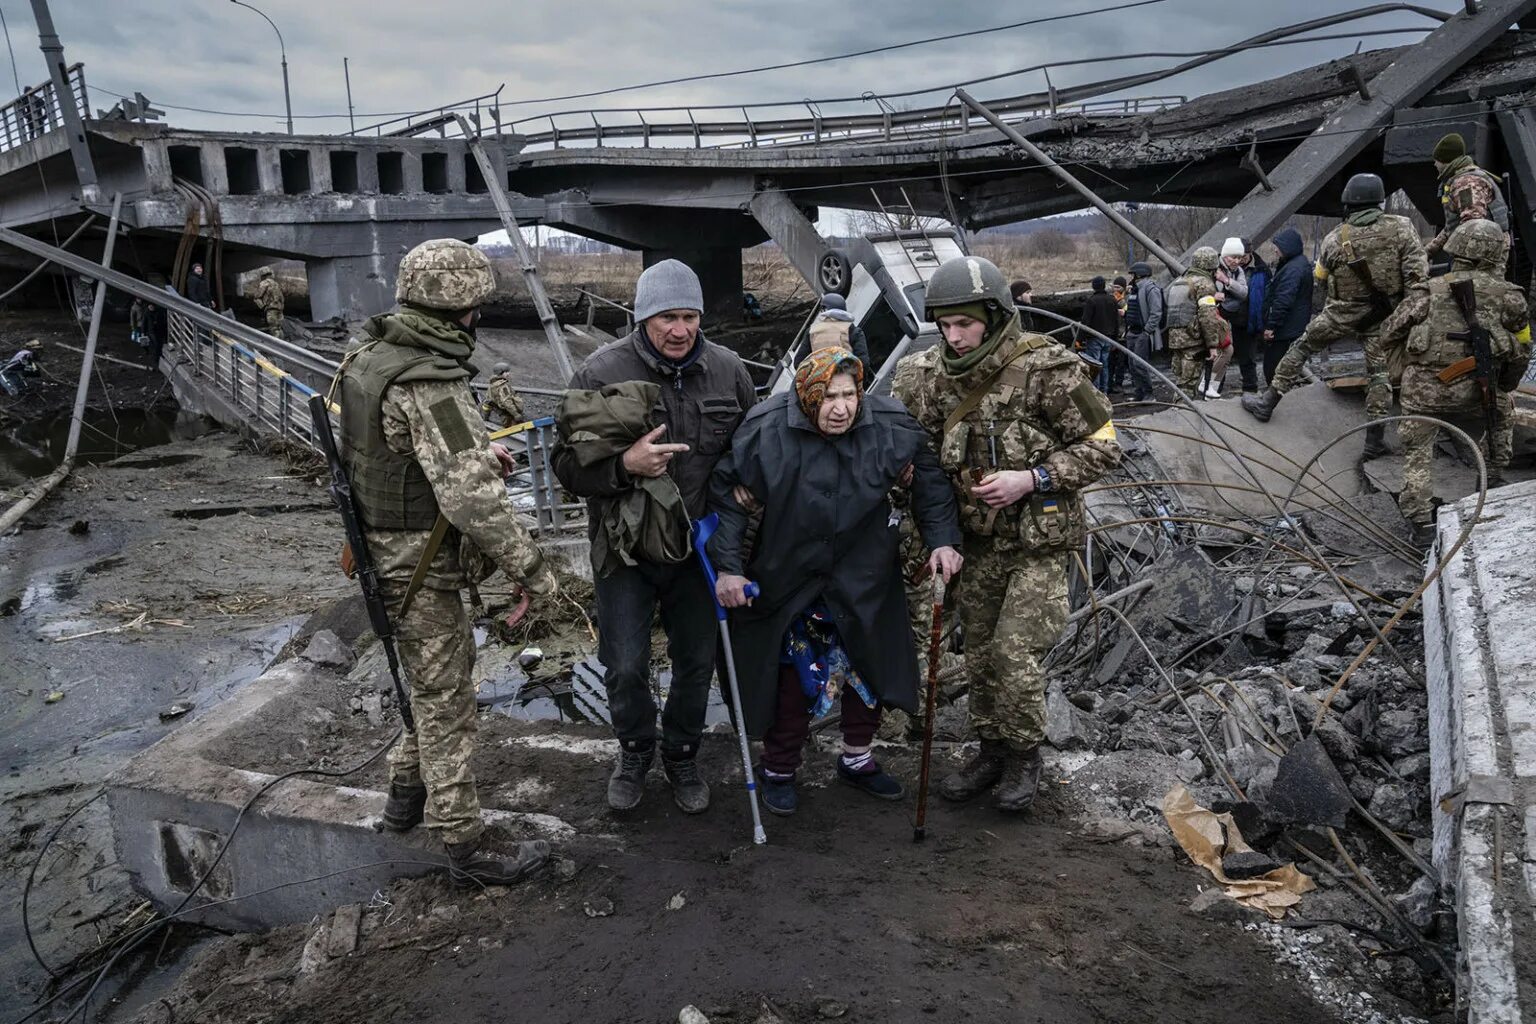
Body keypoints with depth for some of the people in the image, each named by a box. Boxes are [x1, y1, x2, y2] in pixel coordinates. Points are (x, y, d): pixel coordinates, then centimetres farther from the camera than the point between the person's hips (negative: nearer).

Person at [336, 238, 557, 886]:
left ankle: (407, 791, 42)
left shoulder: (368, 356, 4)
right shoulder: (429, 384, -27)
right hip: (420, 569, -9)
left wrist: (476, 454, 8)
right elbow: (473, 500, -30)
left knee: (436, 682, 26)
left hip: (382, 547, 10)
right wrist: (531, 570, -21)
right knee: (447, 704, 3)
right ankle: (466, 845, 16)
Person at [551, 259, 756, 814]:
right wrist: (624, 465, -29)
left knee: (697, 662, 13)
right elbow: (567, 464, -12)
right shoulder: (602, 372, -12)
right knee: (626, 668, 1)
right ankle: (636, 751, 32)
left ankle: (681, 756, 38)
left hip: (699, 548, 3)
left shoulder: (728, 370, -2)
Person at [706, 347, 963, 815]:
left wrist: (943, 540, -6)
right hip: (788, 578, -3)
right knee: (793, 676, 4)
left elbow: (929, 479, 1)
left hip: (864, 576, 3)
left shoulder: (890, 424, -15)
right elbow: (727, 494, -13)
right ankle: (779, 770, 25)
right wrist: (728, 566, -16)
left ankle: (858, 759, 37)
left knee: (870, 664, 15)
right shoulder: (766, 431, -22)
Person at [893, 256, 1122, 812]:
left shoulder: (1046, 369, -17)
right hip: (979, 541, 6)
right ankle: (993, 748, 33)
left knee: (1015, 653, -8)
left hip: (1039, 543, -6)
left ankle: (1025, 754, 17)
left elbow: (1102, 446, -12)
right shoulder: (943, 378, 1)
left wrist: (1032, 479, -22)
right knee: (980, 653, 14)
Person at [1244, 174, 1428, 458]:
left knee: (1300, 349, 17)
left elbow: (1320, 278, 6)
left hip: (1341, 312, 0)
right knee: (1379, 372, 9)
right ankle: (1375, 440, 8)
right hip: (1382, 314, 1)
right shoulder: (1401, 228, -12)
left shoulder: (1334, 239, -9)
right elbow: (1417, 274, -14)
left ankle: (1267, 402, 21)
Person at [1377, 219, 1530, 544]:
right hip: (1473, 393, 1)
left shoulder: (1431, 291, 2)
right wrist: (1504, 387, 25)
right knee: (1503, 407, 34)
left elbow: (1388, 335, 6)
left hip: (1422, 391, -1)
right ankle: (1494, 475, 36)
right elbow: (1521, 353, 9)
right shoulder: (1509, 297, 2)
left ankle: (1421, 522, 2)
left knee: (1417, 454, 12)